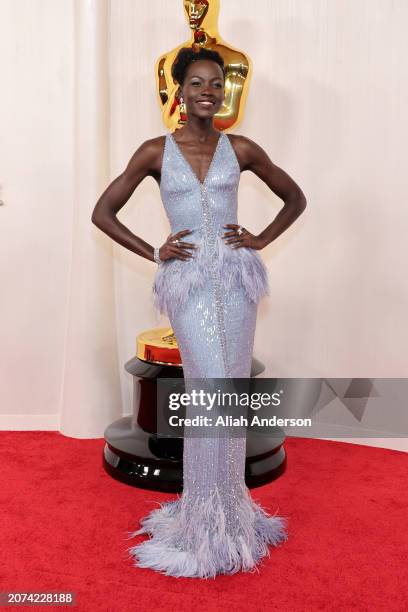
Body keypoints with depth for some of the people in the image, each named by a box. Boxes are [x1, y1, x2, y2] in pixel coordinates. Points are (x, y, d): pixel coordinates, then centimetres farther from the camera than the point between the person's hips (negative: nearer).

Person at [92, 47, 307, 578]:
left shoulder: (241, 149, 6)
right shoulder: (155, 151, 2)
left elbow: (295, 199, 17)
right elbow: (103, 212, 5)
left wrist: (261, 240, 4)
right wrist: (153, 252, -3)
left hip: (236, 280, 2)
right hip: (189, 283, -2)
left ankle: (223, 504, 26)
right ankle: (211, 519, 15)